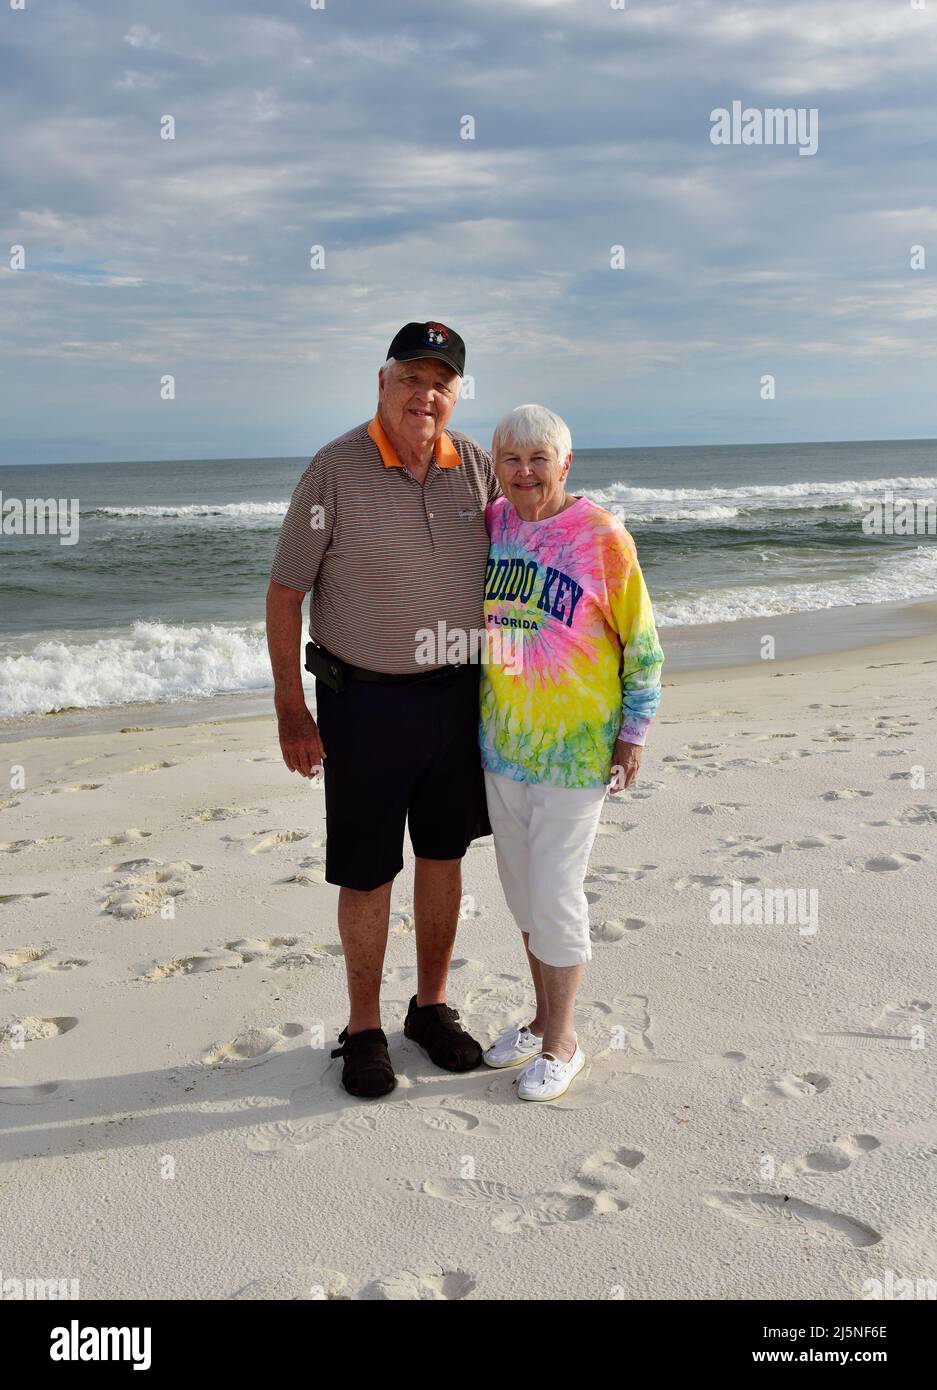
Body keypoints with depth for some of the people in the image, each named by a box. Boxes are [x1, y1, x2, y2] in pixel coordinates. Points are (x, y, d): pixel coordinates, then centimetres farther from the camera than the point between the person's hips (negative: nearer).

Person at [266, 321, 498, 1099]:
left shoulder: (478, 468, 1)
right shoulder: (336, 470, -11)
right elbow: (285, 595, -8)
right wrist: (291, 711, -10)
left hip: (457, 693, 4)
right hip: (365, 700, -4)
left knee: (444, 855, 14)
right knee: (366, 872, 5)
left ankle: (432, 1005, 32)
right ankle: (364, 1028, 22)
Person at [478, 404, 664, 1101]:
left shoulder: (602, 537, -11)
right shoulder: (489, 524, 3)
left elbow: (642, 645, -6)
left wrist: (633, 733, -6)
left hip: (574, 747, -5)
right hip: (501, 742, 6)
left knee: (555, 893, -2)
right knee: (521, 886, 15)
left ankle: (562, 1041, 17)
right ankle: (542, 1017, 33)